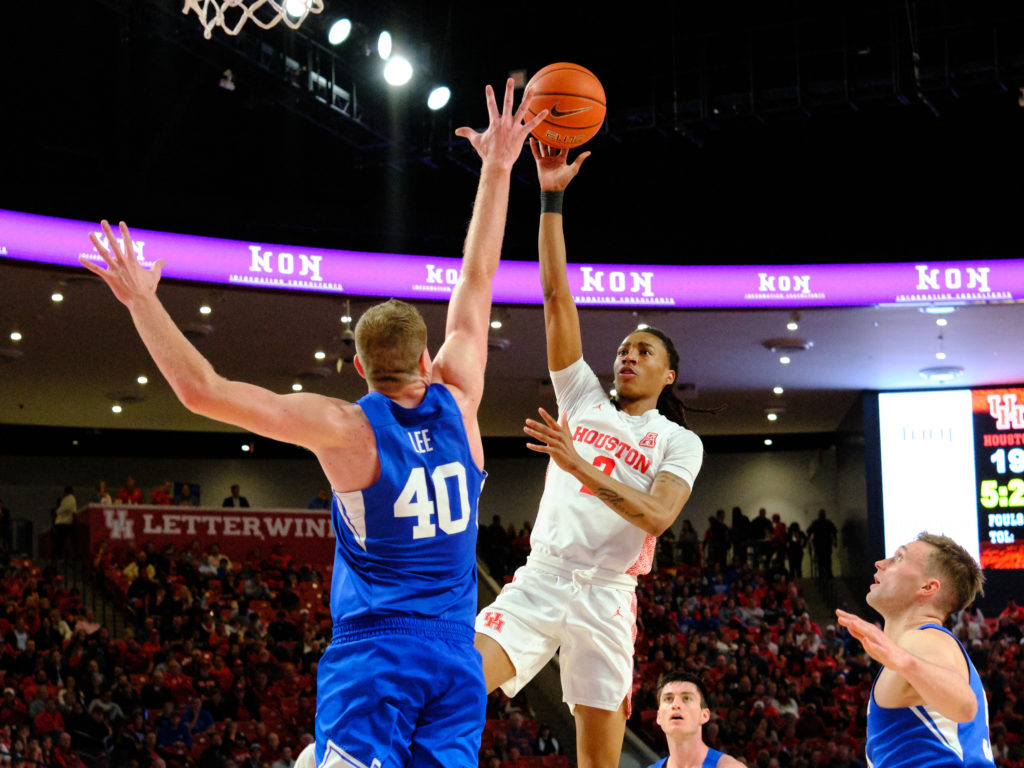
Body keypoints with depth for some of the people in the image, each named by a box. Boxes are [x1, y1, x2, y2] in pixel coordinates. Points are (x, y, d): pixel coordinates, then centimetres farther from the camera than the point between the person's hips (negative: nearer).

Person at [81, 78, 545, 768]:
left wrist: (141, 299, -2)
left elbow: (203, 390, -12)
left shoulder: (344, 429, -8)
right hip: (458, 661, 4)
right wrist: (497, 169, 20)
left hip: (372, 658, -4)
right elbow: (478, 280, 12)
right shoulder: (457, 405, 2)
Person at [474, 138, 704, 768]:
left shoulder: (679, 443, 8)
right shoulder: (585, 400, 15)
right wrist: (551, 196, 1)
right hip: (539, 580, 2)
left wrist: (579, 466, -23)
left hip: (606, 597, -2)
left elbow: (658, 516, -12)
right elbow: (557, 296, 8)